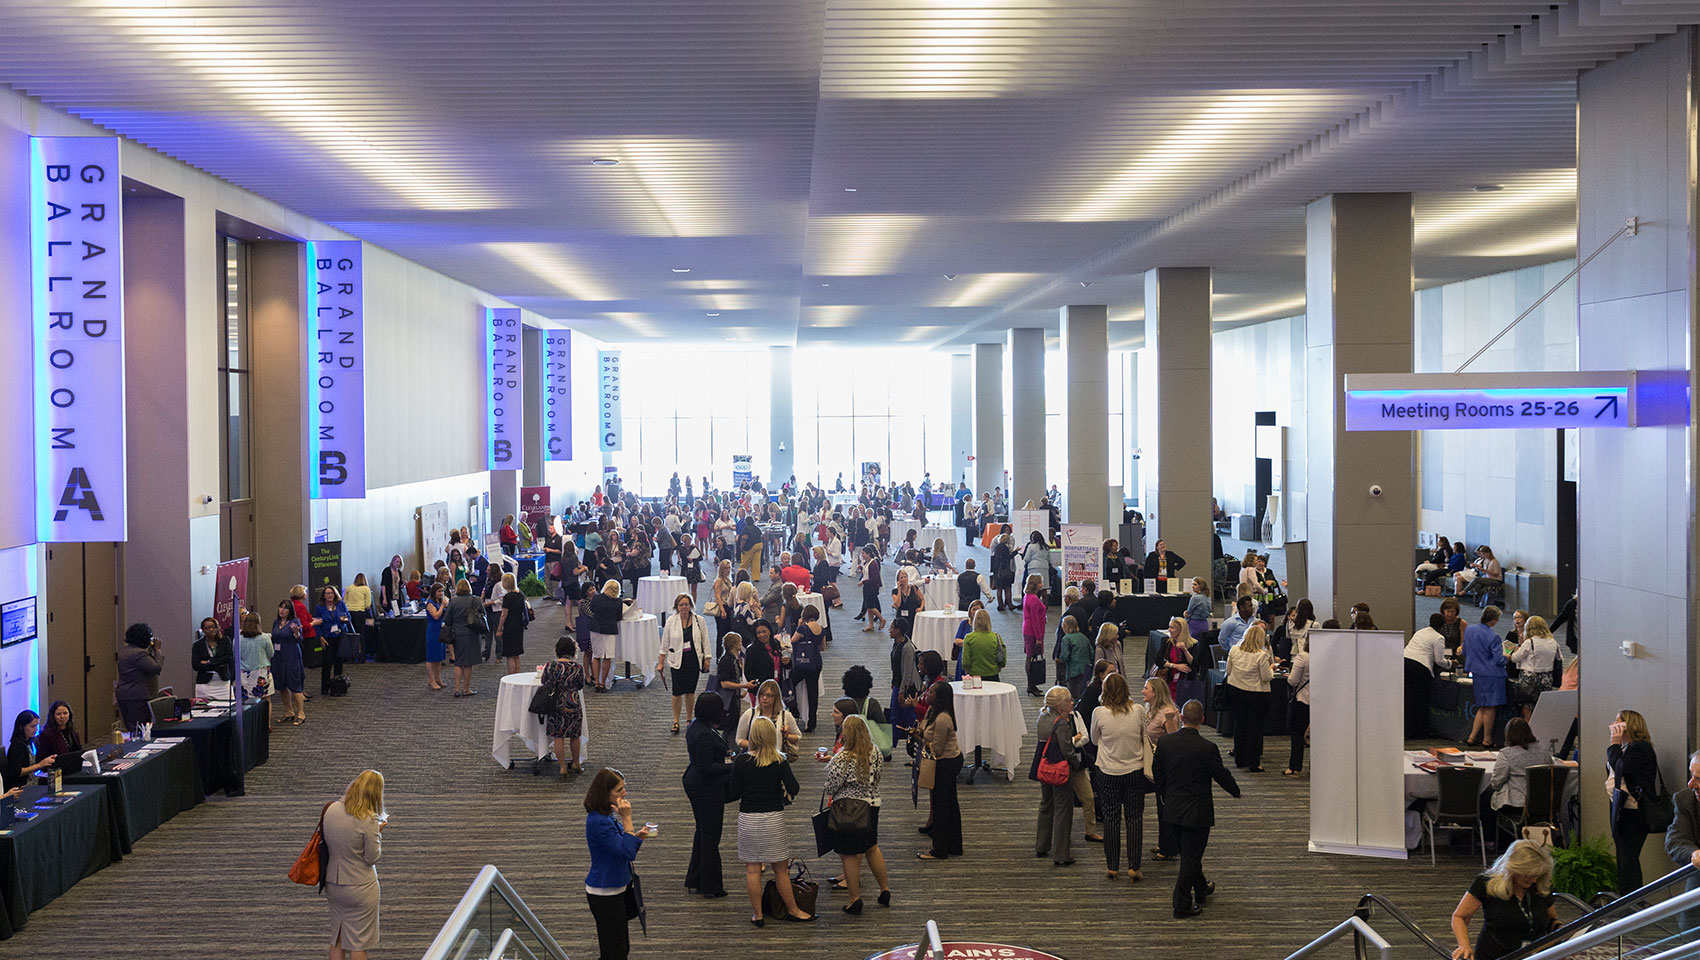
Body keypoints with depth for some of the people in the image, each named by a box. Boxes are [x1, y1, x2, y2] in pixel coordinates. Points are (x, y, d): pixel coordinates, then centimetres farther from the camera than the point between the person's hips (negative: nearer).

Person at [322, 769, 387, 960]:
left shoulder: (332, 809, -6)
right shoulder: (368, 821, -23)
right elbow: (372, 858, -16)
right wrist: (378, 832, -3)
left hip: (332, 885, 6)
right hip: (359, 887, -6)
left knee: (337, 940, 19)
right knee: (358, 944, 8)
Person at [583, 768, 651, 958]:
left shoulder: (607, 815, 6)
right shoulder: (598, 822, -25)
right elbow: (628, 853, -27)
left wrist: (637, 837, -2)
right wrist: (627, 819, -26)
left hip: (617, 888, 10)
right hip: (605, 894, -10)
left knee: (621, 949, 16)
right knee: (614, 951, -2)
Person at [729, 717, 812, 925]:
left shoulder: (741, 762, -7)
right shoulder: (780, 762, -9)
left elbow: (734, 793, -4)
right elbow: (794, 789, -13)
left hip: (748, 819, 0)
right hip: (774, 818, 0)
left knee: (752, 869, 8)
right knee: (781, 869, 12)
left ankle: (757, 914, 13)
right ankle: (792, 910, 22)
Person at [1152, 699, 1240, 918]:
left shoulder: (1164, 742, -7)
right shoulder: (1207, 748, -21)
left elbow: (1158, 775, 3)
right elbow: (1221, 775, -9)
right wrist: (1236, 791, 12)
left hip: (1173, 809, 5)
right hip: (1197, 810, -5)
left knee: (1188, 853, 23)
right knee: (1191, 856, 5)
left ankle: (1201, 889, 43)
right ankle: (1182, 906, 9)